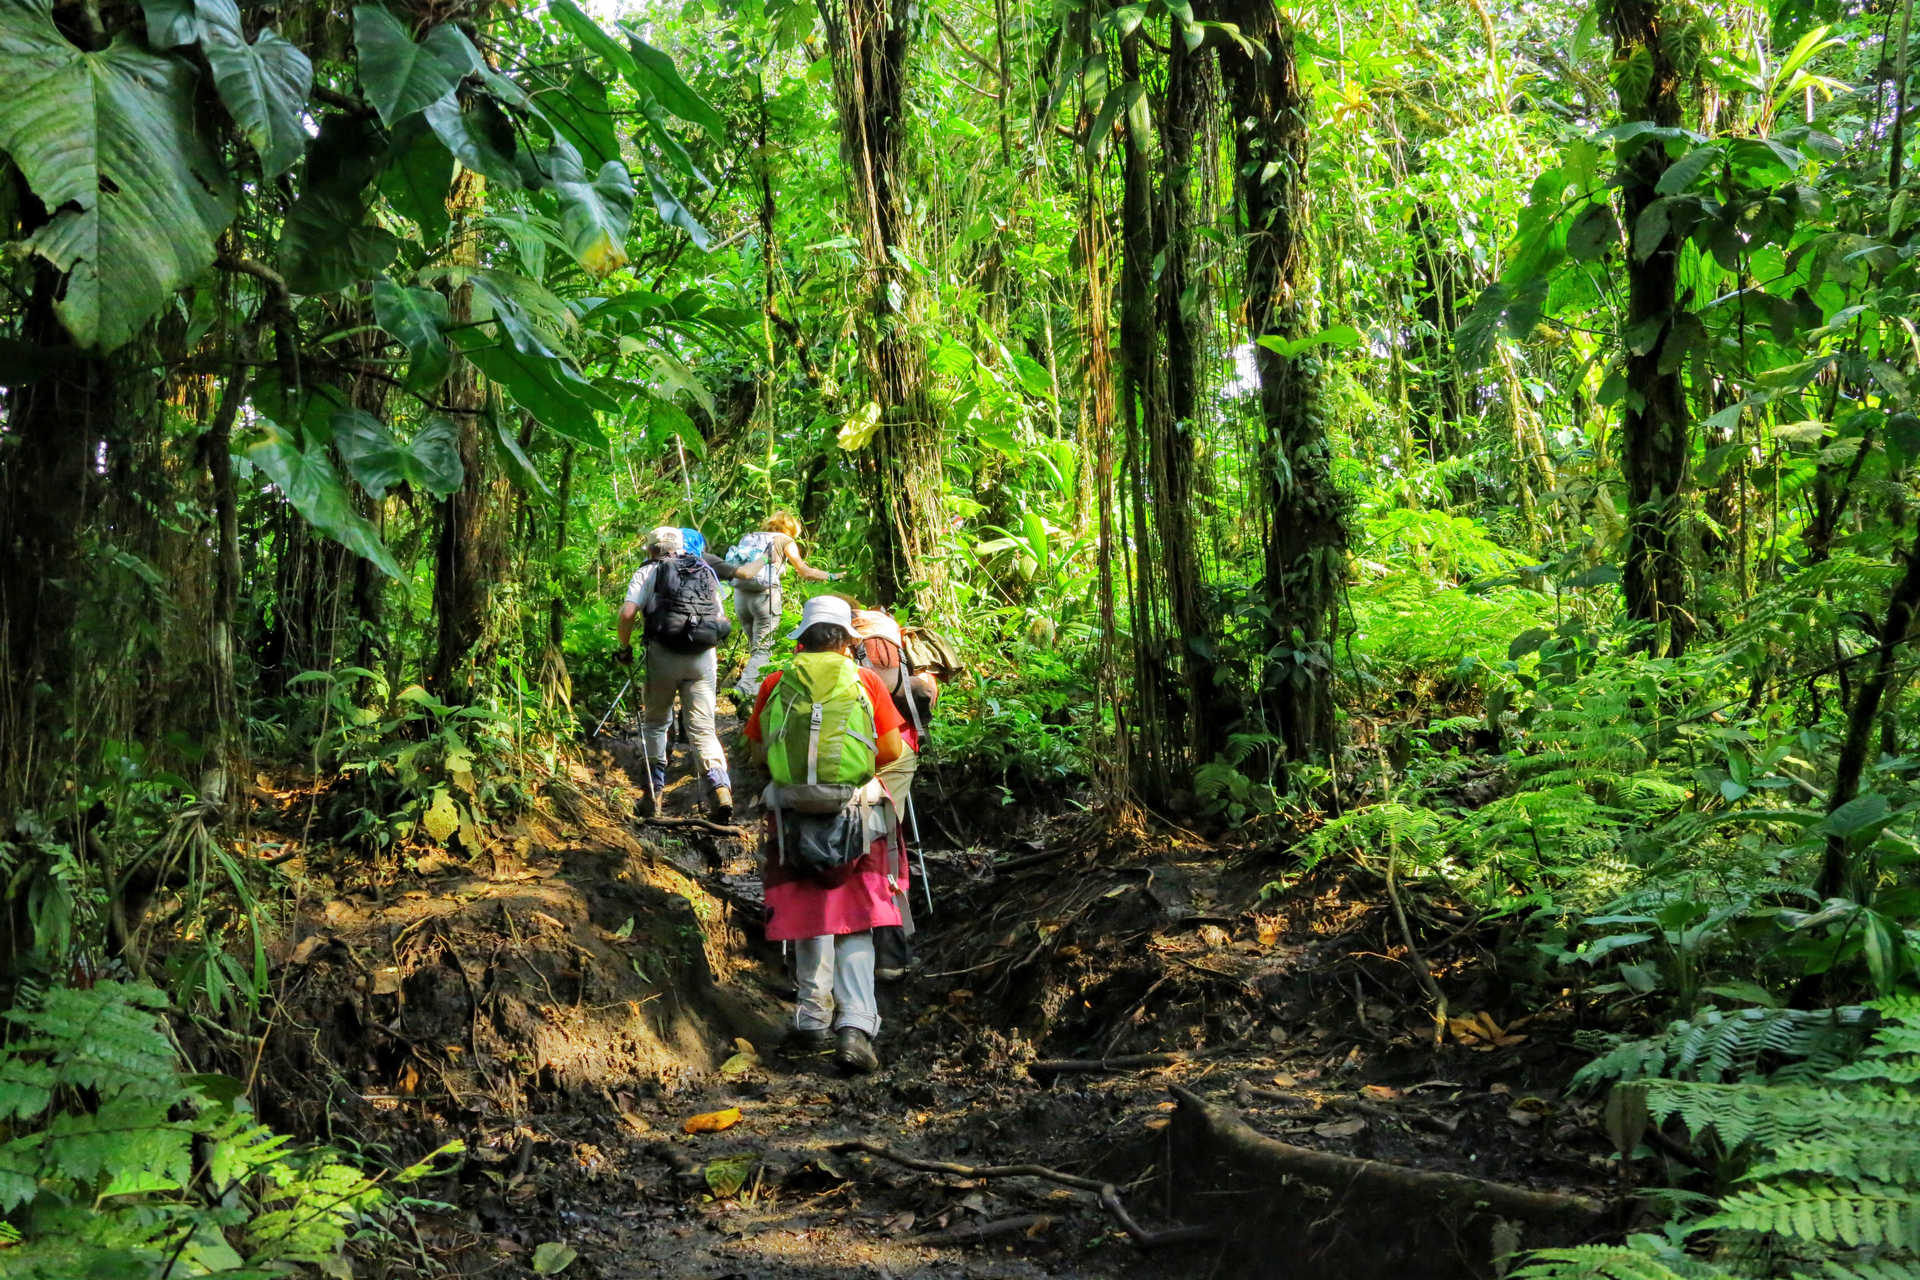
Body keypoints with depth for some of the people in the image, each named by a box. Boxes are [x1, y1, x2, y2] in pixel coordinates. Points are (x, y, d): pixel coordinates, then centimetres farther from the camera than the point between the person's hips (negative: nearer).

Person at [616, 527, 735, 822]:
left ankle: (654, 792, 15)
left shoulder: (649, 572, 9)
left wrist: (624, 647, 9)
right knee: (703, 728, 2)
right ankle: (719, 784, -21)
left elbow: (627, 612, -4)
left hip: (664, 654, -2)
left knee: (655, 722, 17)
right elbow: (720, 618, 18)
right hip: (703, 657, 2)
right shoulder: (706, 573, 21)